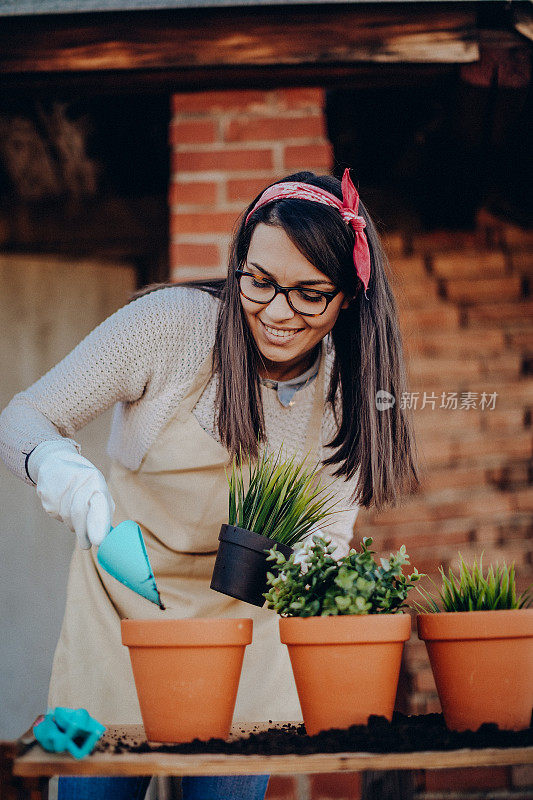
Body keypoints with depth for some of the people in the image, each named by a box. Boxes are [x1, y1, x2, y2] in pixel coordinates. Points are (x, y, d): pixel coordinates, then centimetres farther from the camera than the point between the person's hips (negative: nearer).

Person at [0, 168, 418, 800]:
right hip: (123, 608, -2)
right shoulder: (171, 323, -21)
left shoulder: (352, 391, -11)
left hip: (244, 623, 2)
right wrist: (57, 465, -39)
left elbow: (328, 537, -8)